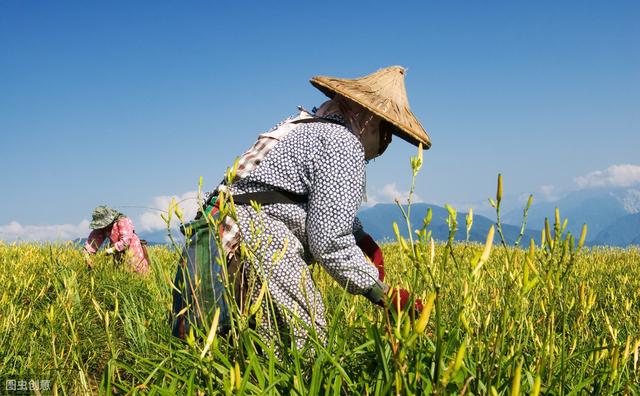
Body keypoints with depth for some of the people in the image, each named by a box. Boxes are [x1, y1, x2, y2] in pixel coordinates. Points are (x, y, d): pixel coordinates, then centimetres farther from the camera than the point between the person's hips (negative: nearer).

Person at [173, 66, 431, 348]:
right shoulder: (343, 145, -8)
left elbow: (329, 209, 32)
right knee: (306, 346, -15)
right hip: (260, 237, -11)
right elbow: (329, 241, -13)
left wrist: (363, 240, 15)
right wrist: (383, 293, -6)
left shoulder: (312, 126, 23)